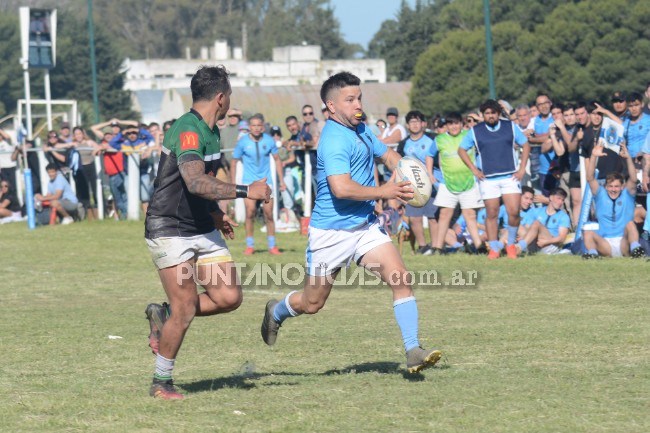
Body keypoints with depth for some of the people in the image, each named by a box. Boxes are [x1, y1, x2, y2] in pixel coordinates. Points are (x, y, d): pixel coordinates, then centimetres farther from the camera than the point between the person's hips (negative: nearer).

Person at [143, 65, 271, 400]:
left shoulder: (211, 132, 11)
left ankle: (164, 315, 19)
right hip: (170, 231, -9)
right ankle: (161, 383, 7)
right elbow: (195, 183, -34)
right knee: (185, 310, -9)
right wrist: (245, 192, -33)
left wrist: (216, 214, 31)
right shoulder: (187, 131, -20)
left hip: (202, 229, 9)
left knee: (229, 297, -1)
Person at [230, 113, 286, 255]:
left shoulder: (269, 141, -1)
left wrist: (281, 181, 9)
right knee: (250, 212, -11)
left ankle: (272, 246, 10)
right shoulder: (243, 142, -5)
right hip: (249, 182, -1)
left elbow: (277, 159, 10)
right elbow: (234, 162, 3)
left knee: (269, 214, -1)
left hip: (266, 181, 1)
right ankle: (250, 246, -1)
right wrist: (233, 184, 2)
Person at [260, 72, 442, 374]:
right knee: (312, 303, 9)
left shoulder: (361, 131, 9)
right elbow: (341, 188, -33)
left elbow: (387, 155, 26)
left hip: (365, 226, 7)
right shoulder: (335, 140, -21)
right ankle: (276, 312, 42)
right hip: (331, 232, -7)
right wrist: (383, 192, -26)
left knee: (400, 279, -12)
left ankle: (413, 352, -14)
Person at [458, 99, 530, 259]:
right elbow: (462, 150, 11)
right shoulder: (475, 131, 3)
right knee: (492, 214, 0)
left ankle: (511, 244, 10)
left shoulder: (511, 127, 4)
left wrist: (522, 168, 2)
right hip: (488, 179, 0)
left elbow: (525, 145, 11)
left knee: (514, 212, -10)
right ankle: (494, 248, 10)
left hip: (510, 177, 0)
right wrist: (473, 169, 3)